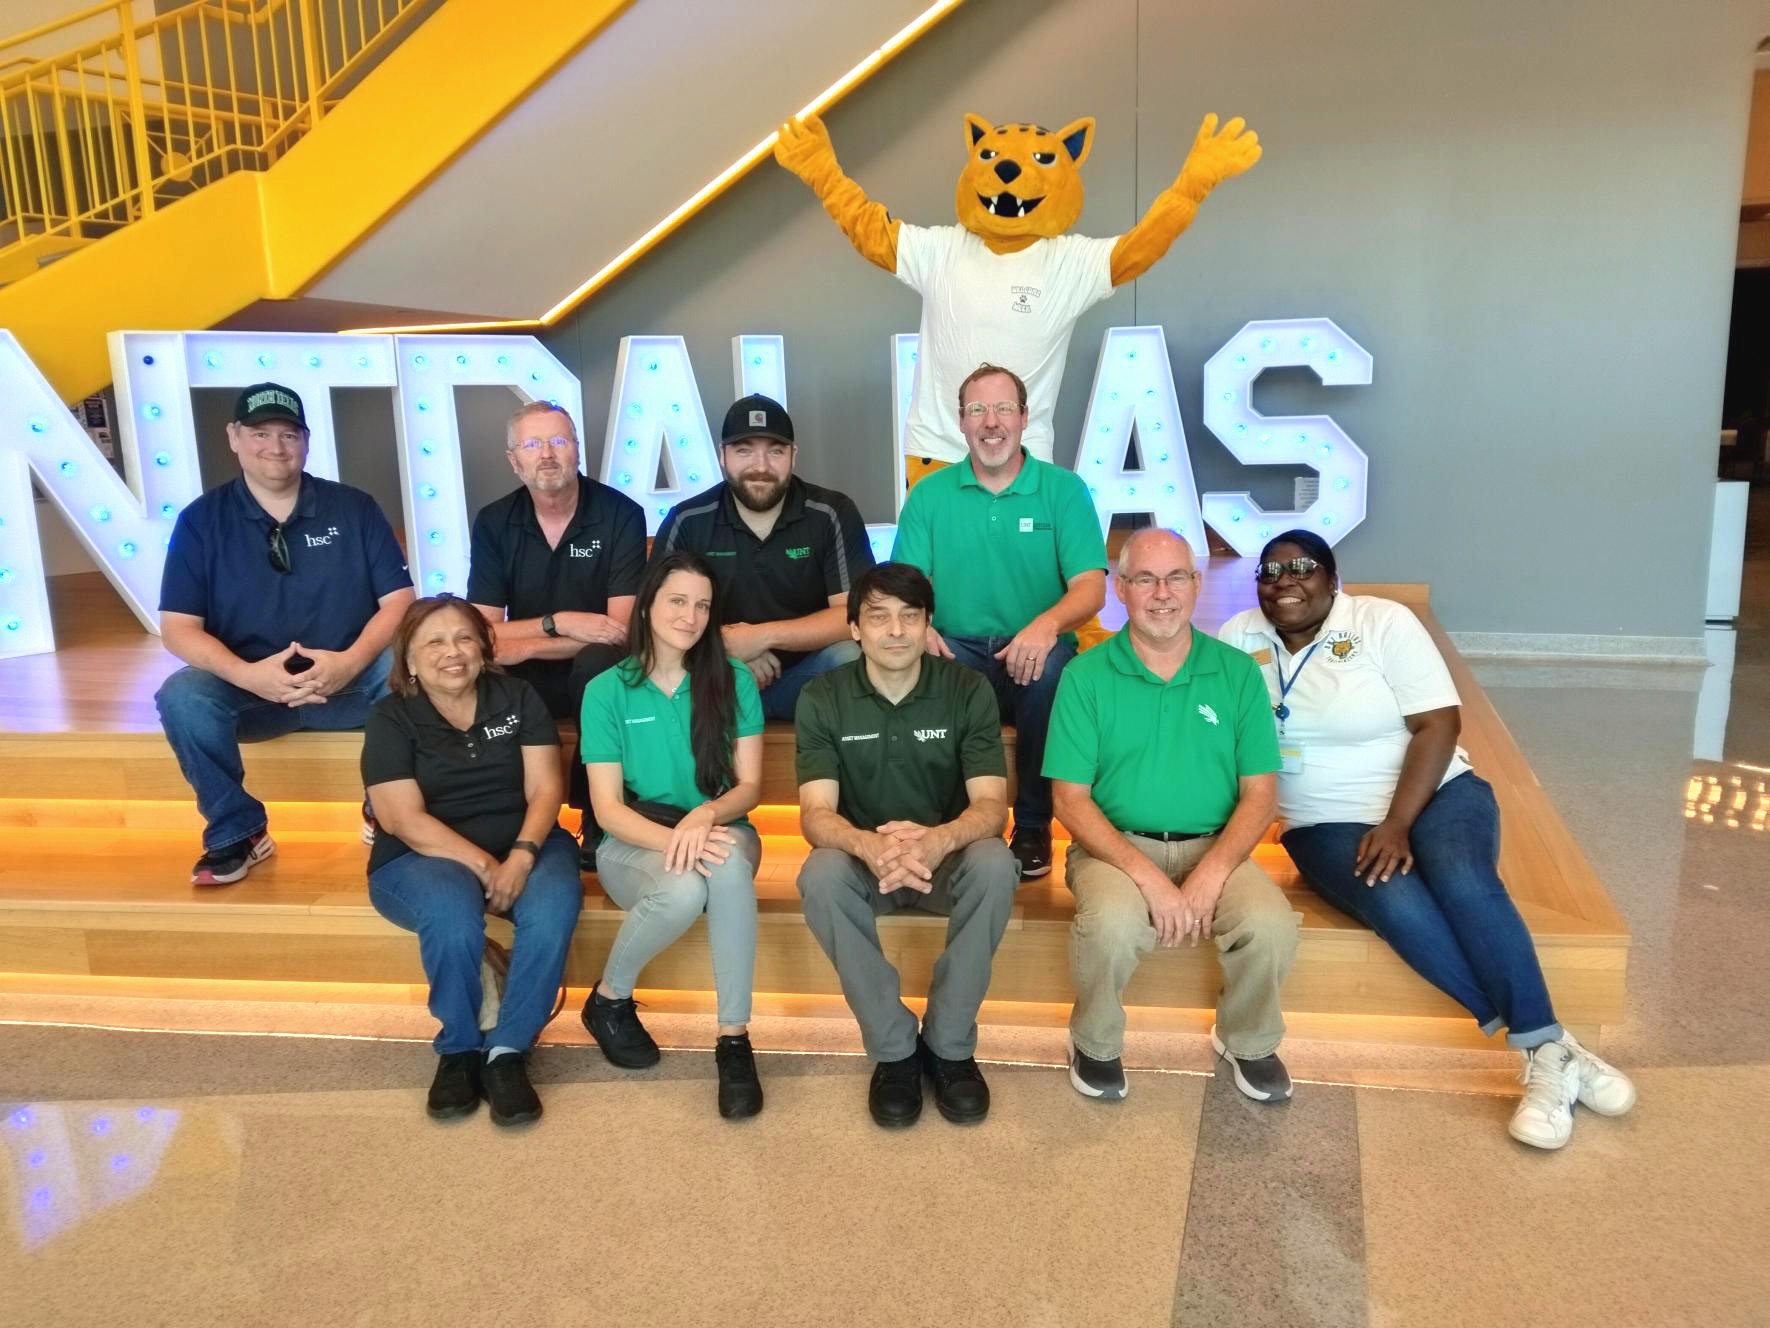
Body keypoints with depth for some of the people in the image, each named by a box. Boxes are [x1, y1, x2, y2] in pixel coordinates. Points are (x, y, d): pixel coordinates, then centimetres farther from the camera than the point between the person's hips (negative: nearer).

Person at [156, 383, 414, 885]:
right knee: (181, 696, -31)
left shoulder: (354, 507, 2)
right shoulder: (201, 520, 1)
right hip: (248, 687, 0)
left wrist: (351, 661, -23)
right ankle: (237, 832, -8)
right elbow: (178, 628, -4)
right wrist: (249, 674, -24)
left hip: (349, 683, 0)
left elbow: (398, 602, -3)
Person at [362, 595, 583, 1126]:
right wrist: (485, 866, -22)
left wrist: (521, 856, -22)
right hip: (423, 857, -2)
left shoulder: (517, 697, 5)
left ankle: (507, 1051, -19)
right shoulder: (391, 718, -1)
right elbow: (407, 820, -11)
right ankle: (458, 1048, -12)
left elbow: (545, 789, -3)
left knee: (554, 906, -32)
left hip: (523, 844, 2)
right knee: (453, 913, -36)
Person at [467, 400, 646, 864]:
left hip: (594, 674, -2)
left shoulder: (621, 514, -9)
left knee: (599, 661, -37)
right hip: (524, 681, 3)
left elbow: (622, 629, -16)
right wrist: (559, 623, -20)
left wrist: (525, 645, -19)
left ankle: (601, 818, -21)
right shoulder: (493, 523, 0)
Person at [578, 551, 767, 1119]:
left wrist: (704, 817, -23)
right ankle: (609, 1000, -5)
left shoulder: (734, 681, 1)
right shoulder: (607, 690, -3)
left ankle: (734, 1038, -27)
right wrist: (672, 839, -27)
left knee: (728, 866, -37)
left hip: (719, 831, 1)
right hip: (634, 842, -1)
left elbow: (749, 786, -1)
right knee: (682, 889, -36)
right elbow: (607, 808, -8)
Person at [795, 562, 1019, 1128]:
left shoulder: (968, 690, -9)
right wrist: (869, 846, -42)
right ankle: (893, 1049, -16)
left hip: (948, 855, 0)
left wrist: (940, 839, -41)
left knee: (994, 864, -33)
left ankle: (950, 1045, -15)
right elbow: (816, 813, -17)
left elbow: (991, 805, -16)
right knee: (820, 876, -33)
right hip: (862, 858, 0)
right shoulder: (822, 699, -8)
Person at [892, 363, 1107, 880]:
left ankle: (1033, 826, -14)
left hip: (1032, 653, -1)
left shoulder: (1064, 489, 2)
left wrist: (1048, 624, -30)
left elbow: (1090, 587, -7)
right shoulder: (929, 494, 8)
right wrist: (918, 627, -24)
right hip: (959, 653, 1)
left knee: (1052, 666, -35)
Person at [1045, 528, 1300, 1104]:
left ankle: (1249, 1042, 7)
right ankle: (1095, 1045, 0)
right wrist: (1149, 878, -19)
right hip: (1115, 845, -2)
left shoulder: (1238, 672, 3)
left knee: (1271, 924, -26)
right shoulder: (1085, 677, -3)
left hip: (1213, 846, 2)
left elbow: (1258, 795, 1)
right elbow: (1071, 800, -6)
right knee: (1111, 922, -33)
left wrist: (1212, 873, -16)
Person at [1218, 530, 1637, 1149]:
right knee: (1399, 905, -30)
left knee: (1463, 883, -33)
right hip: (1329, 825, 1)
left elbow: (1439, 724, -11)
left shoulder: (1383, 621, -5)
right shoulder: (1239, 637, 2)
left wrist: (1397, 825, -21)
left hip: (1435, 792, 0)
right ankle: (1550, 1052, -25)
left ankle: (1545, 1051, -26)